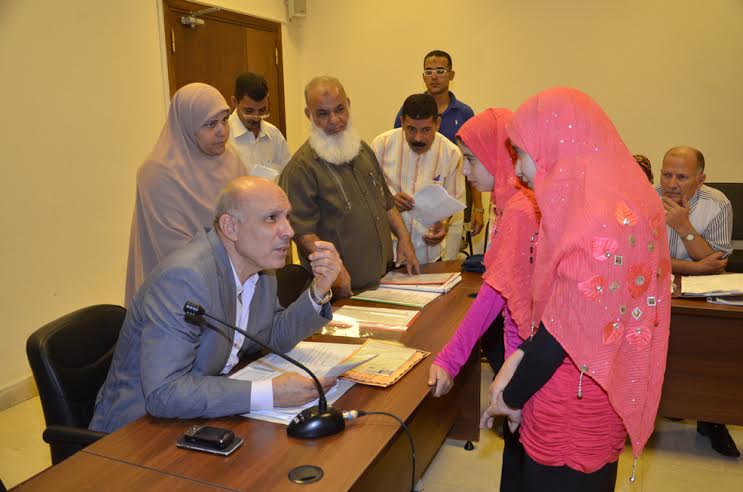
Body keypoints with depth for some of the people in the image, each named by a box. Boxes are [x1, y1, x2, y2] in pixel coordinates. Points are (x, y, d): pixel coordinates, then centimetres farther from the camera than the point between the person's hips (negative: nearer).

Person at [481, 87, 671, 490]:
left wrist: (512, 395, -10)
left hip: (574, 407, -8)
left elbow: (566, 326, -23)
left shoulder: (596, 215, -25)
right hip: (599, 393, 9)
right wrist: (519, 358, 0)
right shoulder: (618, 197, 5)